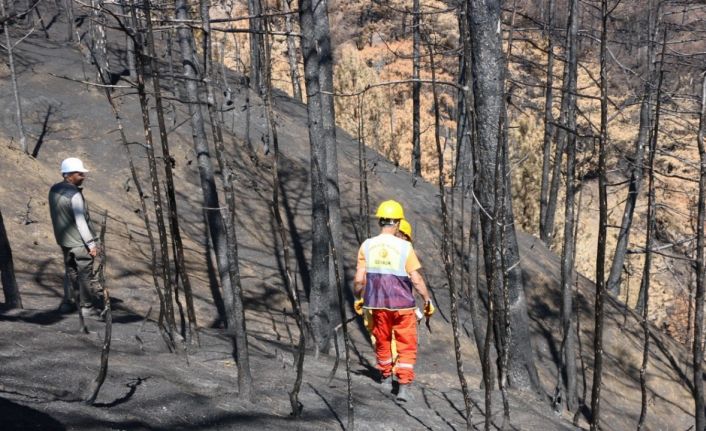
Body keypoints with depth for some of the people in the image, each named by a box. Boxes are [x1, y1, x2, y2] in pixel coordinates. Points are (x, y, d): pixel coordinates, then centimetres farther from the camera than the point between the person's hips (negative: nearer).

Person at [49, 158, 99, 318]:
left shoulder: (54, 190, 2)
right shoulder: (75, 195, -23)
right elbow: (81, 222, -22)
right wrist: (91, 244, -17)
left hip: (63, 240, 8)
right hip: (80, 242, -8)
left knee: (70, 271, 21)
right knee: (84, 274, 3)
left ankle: (67, 302, 29)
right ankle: (86, 307, 10)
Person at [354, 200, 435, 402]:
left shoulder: (367, 246, -6)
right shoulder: (404, 247, -13)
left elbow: (359, 279, -5)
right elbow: (416, 279, -12)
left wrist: (357, 297, 12)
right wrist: (427, 300, 1)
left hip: (378, 304, 3)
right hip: (402, 304, -3)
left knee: (382, 341, 22)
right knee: (406, 347, 7)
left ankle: (386, 378, 37)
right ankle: (404, 386, 0)